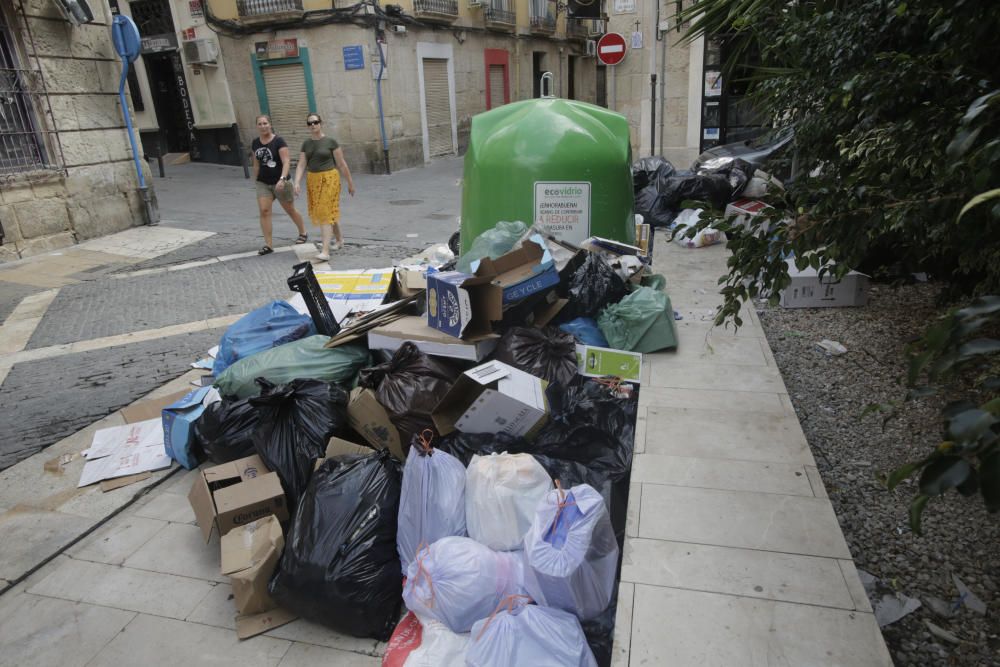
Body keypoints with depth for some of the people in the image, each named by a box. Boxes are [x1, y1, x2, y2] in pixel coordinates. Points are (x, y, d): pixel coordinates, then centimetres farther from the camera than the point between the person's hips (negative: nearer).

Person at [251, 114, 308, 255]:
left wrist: (282, 179, -34)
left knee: (290, 210, 11)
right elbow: (256, 164, 14)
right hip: (263, 183, 4)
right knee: (264, 211, -9)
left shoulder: (279, 141, -13)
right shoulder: (255, 143, 4)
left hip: (280, 182, -4)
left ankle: (303, 233, 36)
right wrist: (255, 180, 18)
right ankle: (268, 244, -7)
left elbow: (286, 162, -21)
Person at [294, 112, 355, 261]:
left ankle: (325, 251, -16)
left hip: (329, 179, -6)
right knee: (319, 213, 15)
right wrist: (297, 182, -12)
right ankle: (339, 238, 37)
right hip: (312, 180, 6)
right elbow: (301, 165, 3)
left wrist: (350, 183, 1)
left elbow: (342, 164, -2)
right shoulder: (306, 144, 8)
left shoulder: (330, 141, -5)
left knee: (326, 212, -13)